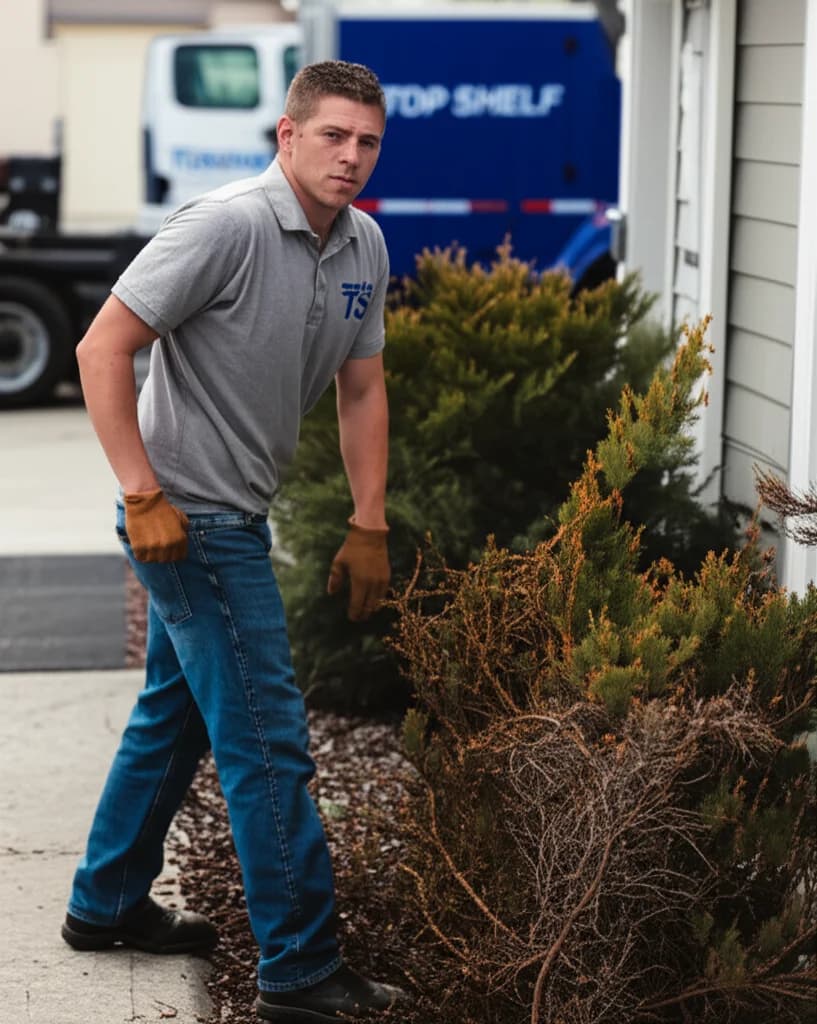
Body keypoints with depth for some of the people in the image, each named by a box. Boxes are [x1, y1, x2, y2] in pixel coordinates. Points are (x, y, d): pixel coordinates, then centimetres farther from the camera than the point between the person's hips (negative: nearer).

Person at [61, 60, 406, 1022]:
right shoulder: (226, 226, -21)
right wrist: (143, 496, -22)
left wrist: (368, 526, 9)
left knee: (175, 715, 21)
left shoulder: (363, 246, 4)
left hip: (236, 517, 9)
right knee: (267, 738, -7)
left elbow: (361, 390, 13)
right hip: (187, 519, -9)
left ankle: (106, 902, 38)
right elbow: (103, 348, -21)